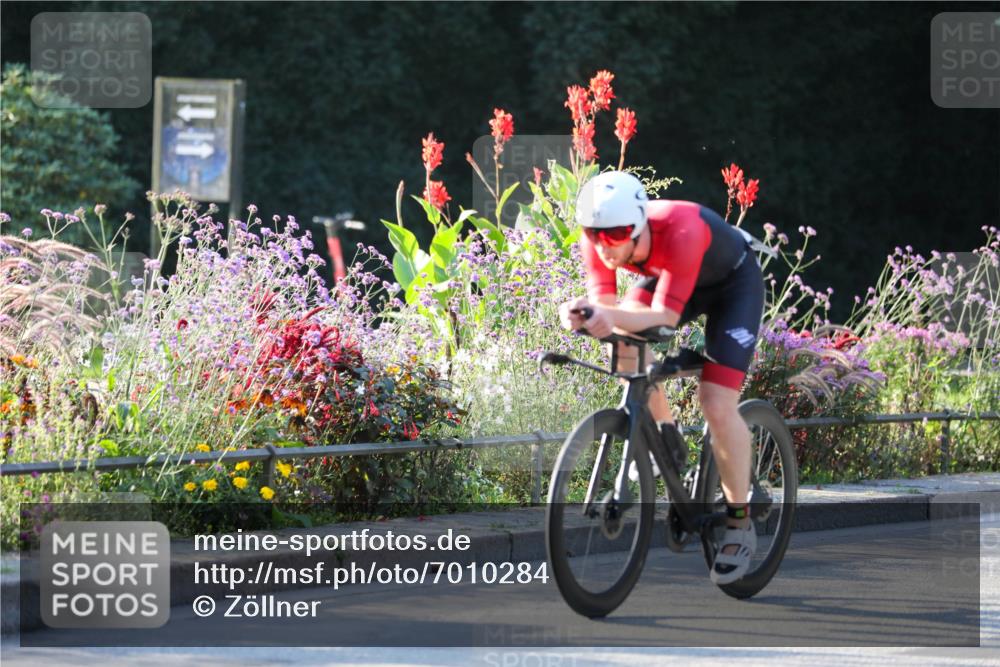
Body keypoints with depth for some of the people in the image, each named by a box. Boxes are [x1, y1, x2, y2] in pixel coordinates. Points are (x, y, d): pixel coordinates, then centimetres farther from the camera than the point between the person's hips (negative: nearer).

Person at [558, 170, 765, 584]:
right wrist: (587, 315, -51)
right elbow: (604, 302, -26)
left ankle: (740, 523, 1)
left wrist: (612, 317, -62)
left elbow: (665, 316, -43)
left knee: (718, 406, -16)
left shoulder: (682, 231, -43)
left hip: (733, 283, -6)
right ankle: (664, 433, 6)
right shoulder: (599, 238, -27)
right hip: (668, 274, 6)